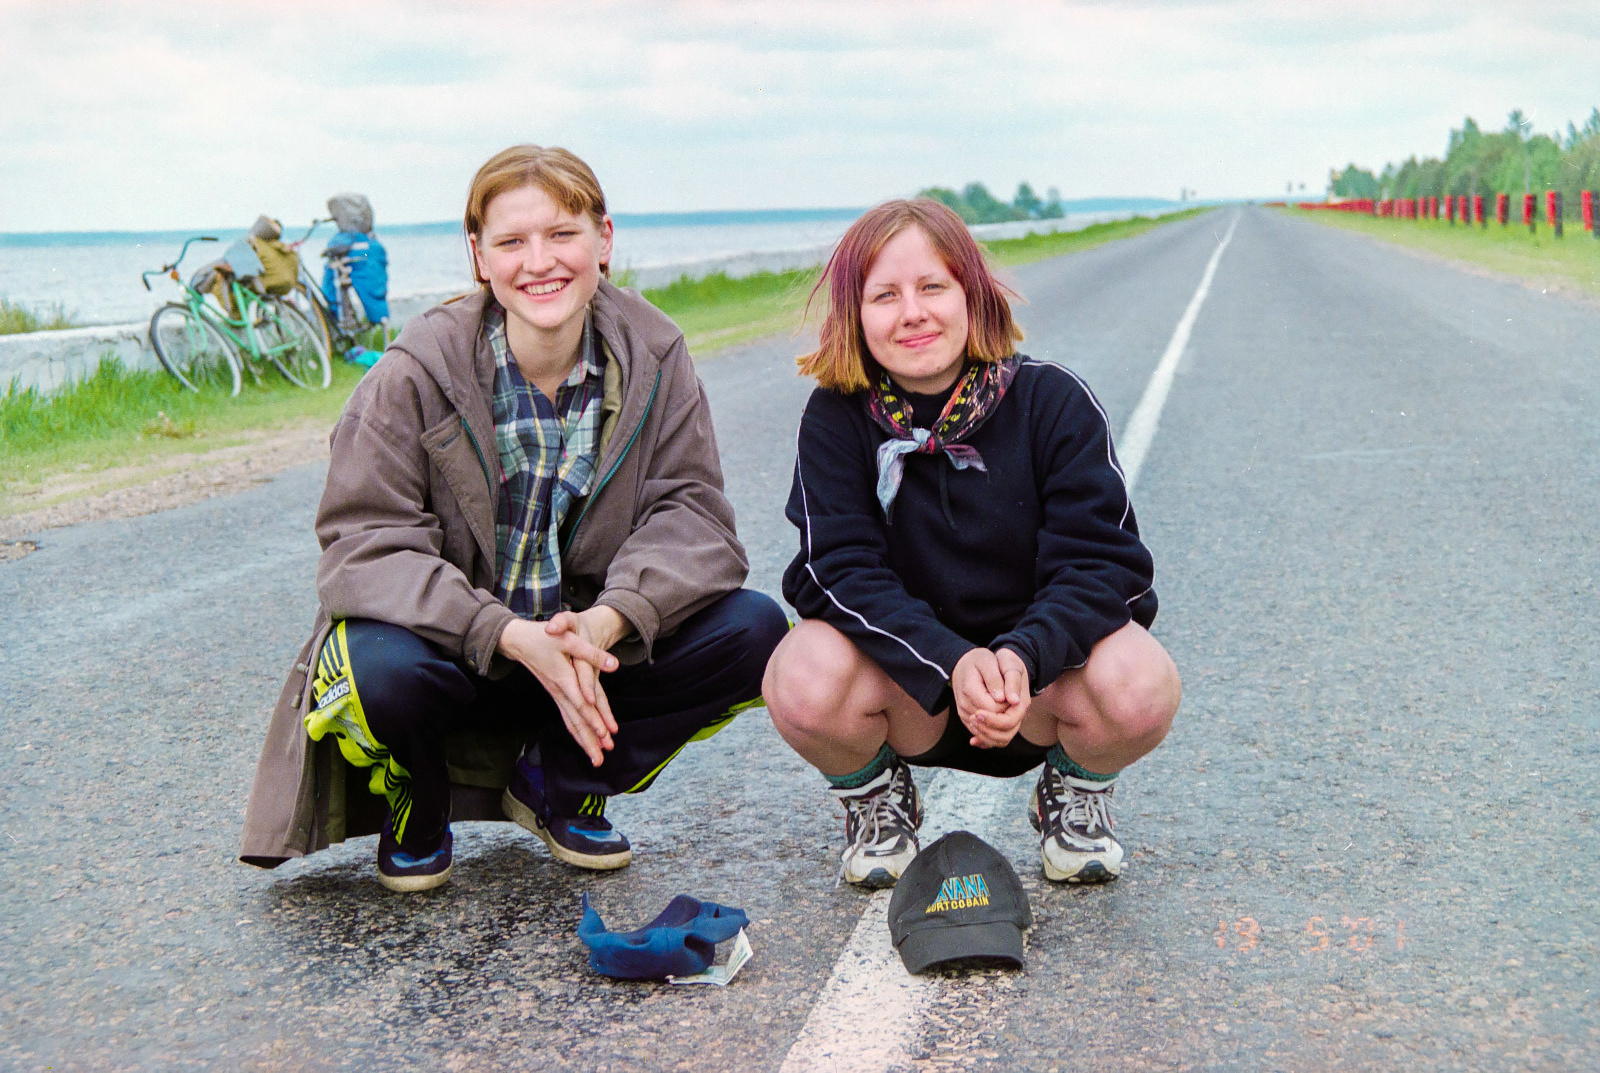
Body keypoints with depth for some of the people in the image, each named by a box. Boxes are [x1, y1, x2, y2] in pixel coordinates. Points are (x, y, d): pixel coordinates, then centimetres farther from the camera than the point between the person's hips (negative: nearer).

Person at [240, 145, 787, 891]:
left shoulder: (651, 356, -6)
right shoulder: (418, 373, -16)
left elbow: (691, 510, -10)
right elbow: (363, 543, -20)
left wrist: (608, 621, -31)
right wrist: (511, 636, -35)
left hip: (593, 644, 3)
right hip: (458, 653, -3)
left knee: (754, 632, -17)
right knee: (382, 667, -37)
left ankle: (559, 784, 6)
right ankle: (416, 805, 3)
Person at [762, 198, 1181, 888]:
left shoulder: (1054, 402, -11)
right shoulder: (838, 418, -10)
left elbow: (1102, 562, -16)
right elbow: (844, 570, -17)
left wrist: (1022, 657, -36)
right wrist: (953, 663, -34)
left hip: (1040, 658, 0)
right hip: (905, 670, 0)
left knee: (1138, 688, -32)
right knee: (804, 681, -32)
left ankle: (1077, 791, 7)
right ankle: (876, 799, 6)